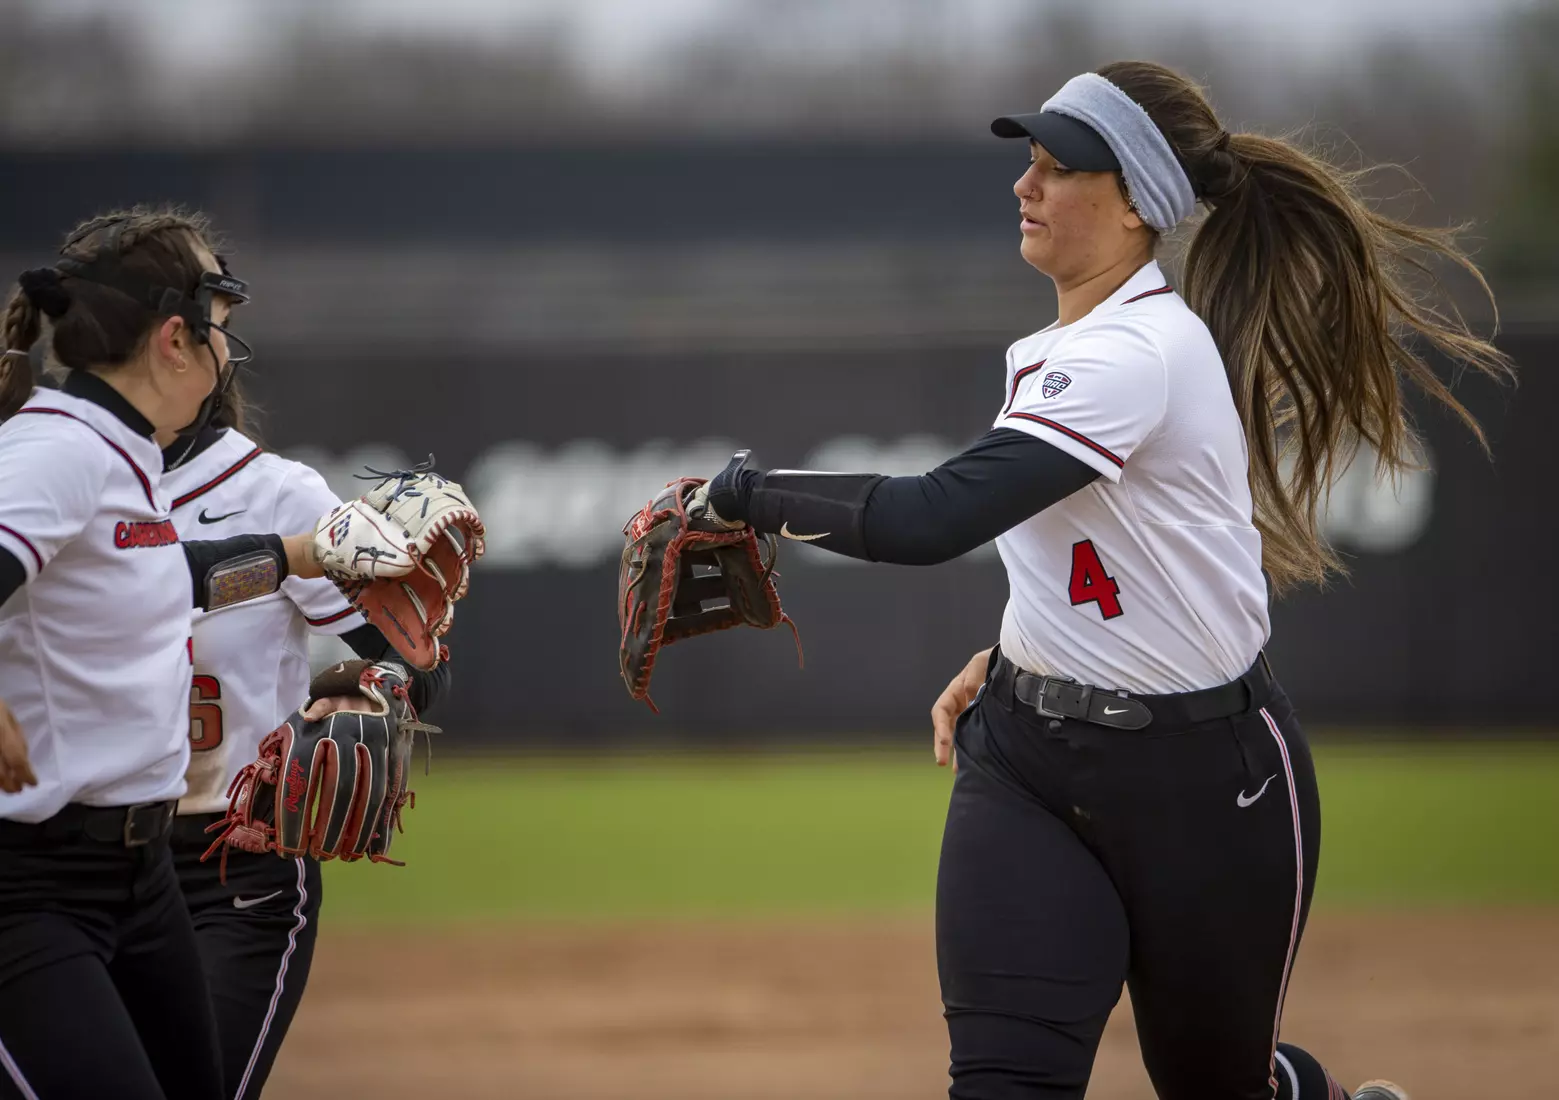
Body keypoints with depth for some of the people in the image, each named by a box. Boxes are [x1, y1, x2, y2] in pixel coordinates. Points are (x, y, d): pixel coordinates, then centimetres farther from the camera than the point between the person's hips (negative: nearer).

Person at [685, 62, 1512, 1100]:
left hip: (1203, 777, -7)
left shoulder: (1140, 354, -24)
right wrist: (1007, 657, 12)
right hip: (1026, 754, 7)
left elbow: (932, 519, -33)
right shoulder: (1058, 344, 7)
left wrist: (750, 494, -23)